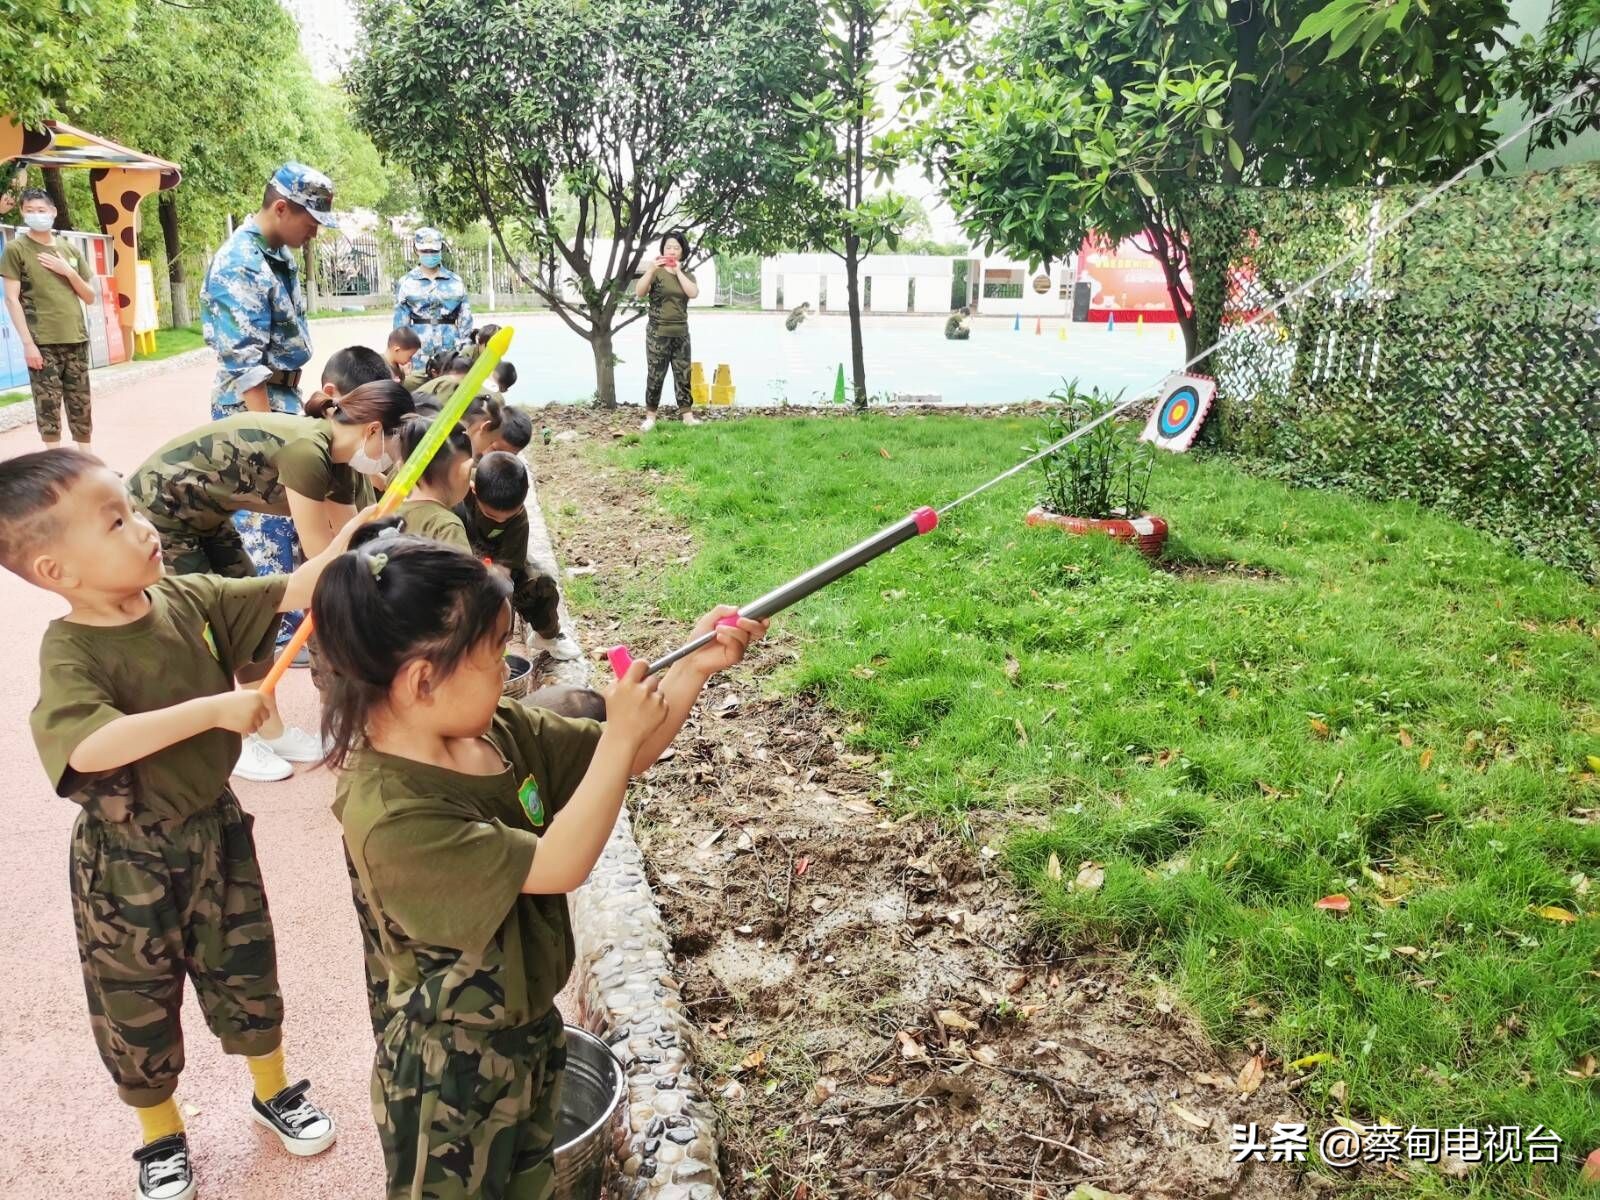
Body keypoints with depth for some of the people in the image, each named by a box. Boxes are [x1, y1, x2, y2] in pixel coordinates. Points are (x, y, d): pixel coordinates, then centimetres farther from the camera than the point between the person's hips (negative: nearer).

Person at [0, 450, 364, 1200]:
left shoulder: (187, 599, -9)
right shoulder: (70, 653, -24)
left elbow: (287, 595, -4)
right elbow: (91, 747, -41)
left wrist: (342, 546, -20)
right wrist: (215, 709, -40)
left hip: (214, 826, 4)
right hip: (128, 860, -4)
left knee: (244, 967, 20)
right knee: (137, 1000, 16)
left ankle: (273, 1090, 44)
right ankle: (160, 1136, 41)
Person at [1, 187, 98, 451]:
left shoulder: (70, 250, 15)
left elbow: (90, 297, 16)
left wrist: (69, 271, -2)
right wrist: (27, 342, -12)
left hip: (76, 340, 4)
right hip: (43, 343, -4)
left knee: (82, 409, 6)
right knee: (49, 410, -6)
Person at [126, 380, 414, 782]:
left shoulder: (334, 460, -3)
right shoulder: (307, 451, -31)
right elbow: (323, 559, -26)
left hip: (203, 514, 9)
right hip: (157, 510, -9)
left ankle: (270, 730, 21)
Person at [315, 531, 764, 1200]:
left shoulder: (499, 730, -8)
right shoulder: (389, 814, -32)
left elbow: (619, 761, 1)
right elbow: (559, 865, -30)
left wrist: (695, 668, -12)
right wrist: (619, 735, -28)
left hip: (531, 1030, 8)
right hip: (450, 1074, -8)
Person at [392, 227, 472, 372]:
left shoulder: (455, 282, 7)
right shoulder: (406, 283, 5)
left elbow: (465, 318, 8)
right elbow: (400, 322, 4)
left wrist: (466, 349, 3)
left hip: (450, 350, 1)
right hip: (418, 352, -1)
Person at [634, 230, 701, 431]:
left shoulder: (687, 274, 9)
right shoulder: (655, 272, 0)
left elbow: (693, 293, -10)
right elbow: (639, 293, -15)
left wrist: (678, 271, -11)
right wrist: (651, 269, -25)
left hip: (680, 332, 3)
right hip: (657, 332, -3)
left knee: (683, 374, 5)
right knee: (655, 375, -3)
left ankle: (687, 415, 9)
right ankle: (650, 416, 2)